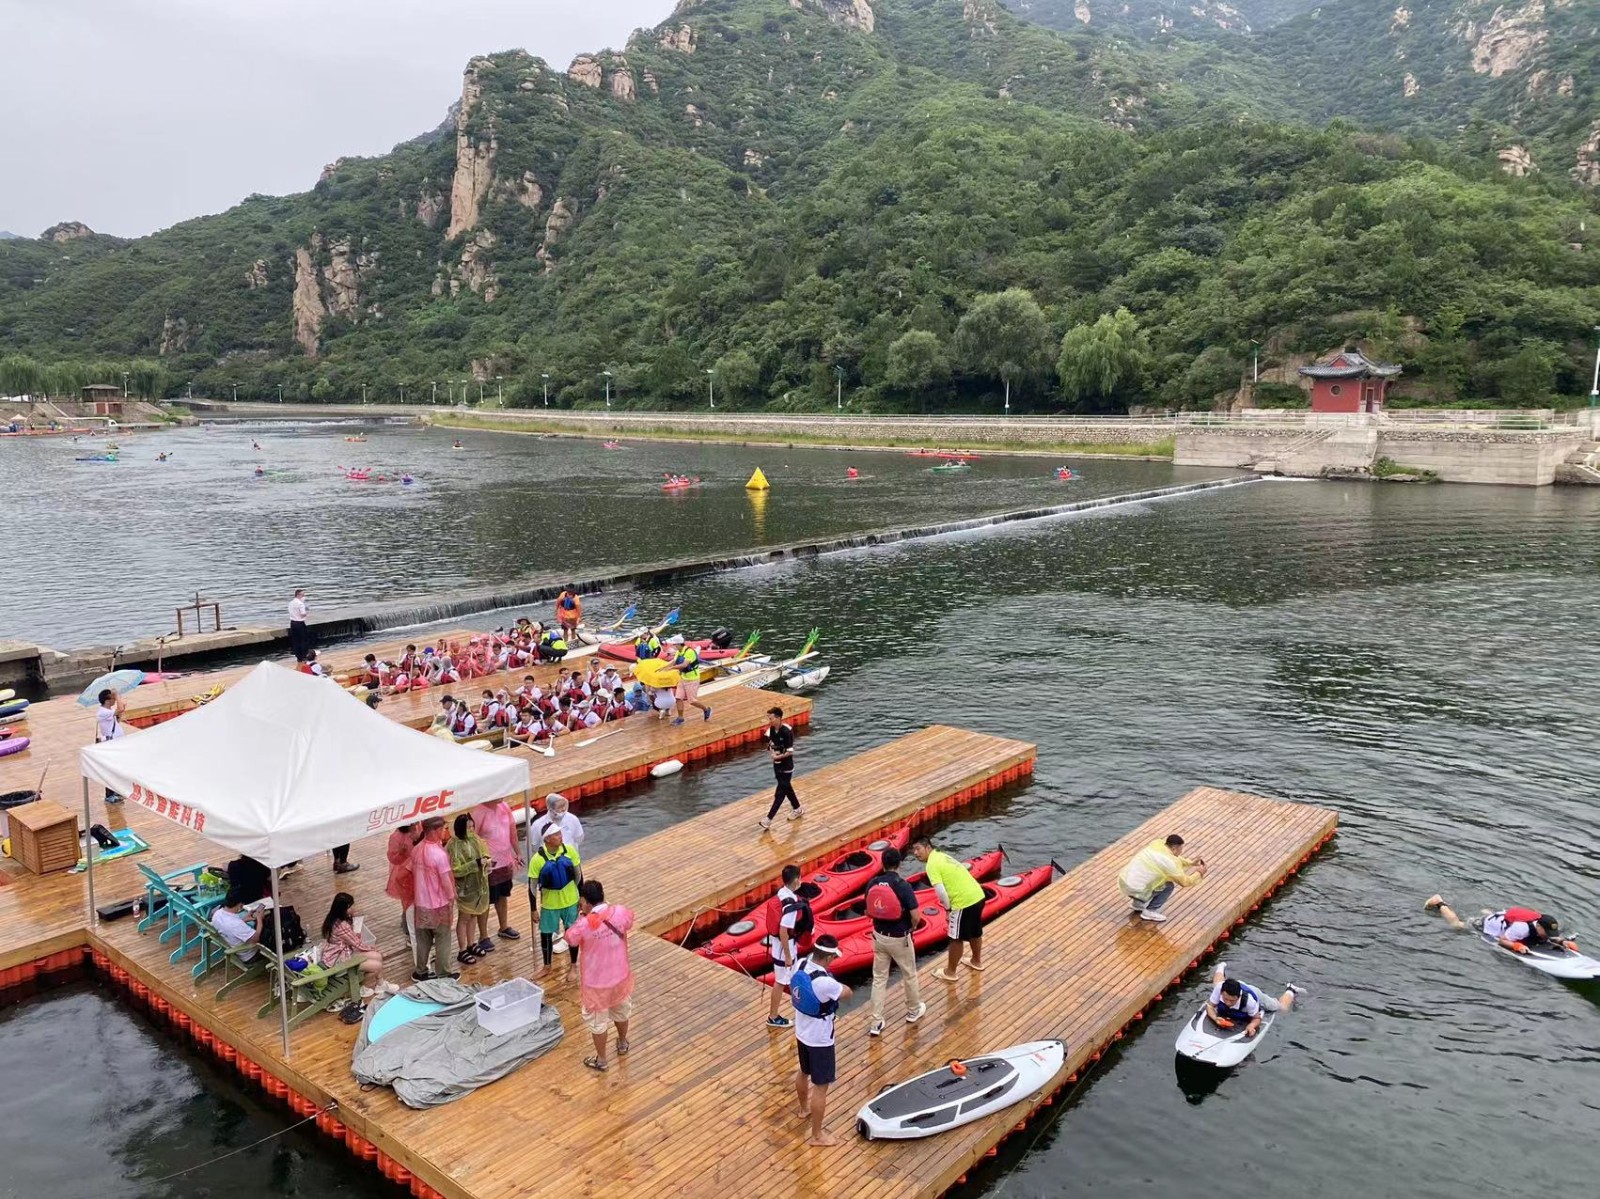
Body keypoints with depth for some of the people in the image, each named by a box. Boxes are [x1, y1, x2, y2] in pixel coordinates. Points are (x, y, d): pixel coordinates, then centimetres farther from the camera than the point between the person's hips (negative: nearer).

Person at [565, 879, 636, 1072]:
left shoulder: (584, 925, -29)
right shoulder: (620, 912, -18)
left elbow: (569, 939, -7)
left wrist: (581, 916, -4)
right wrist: (605, 906, 10)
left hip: (596, 982, -4)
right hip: (620, 975, 4)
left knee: (597, 1021, 18)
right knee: (621, 1010, 29)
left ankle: (601, 1060, 34)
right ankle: (622, 1044, 51)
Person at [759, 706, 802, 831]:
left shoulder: (786, 731, -24)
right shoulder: (771, 729, -3)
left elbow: (790, 752, -21)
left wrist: (777, 757, -19)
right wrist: (771, 751, -8)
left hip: (786, 766, -8)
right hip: (777, 765, 8)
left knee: (780, 792, -3)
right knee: (786, 788, 21)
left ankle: (769, 819, -4)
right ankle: (798, 809, 39)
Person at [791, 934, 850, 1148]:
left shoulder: (800, 965, -13)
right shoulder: (825, 982, -35)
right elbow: (847, 993, -16)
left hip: (801, 1033, 8)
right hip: (820, 1040, -8)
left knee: (804, 1072, 30)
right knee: (821, 1086, 8)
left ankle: (804, 1108, 54)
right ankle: (817, 1135, 20)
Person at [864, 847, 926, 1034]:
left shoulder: (872, 884, -7)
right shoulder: (903, 886, -21)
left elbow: (868, 912, 3)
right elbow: (916, 916, -20)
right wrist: (912, 927, 1)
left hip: (879, 936, 4)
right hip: (900, 938, -4)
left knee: (879, 978, 14)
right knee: (909, 975, 20)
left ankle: (877, 1022, 15)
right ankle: (914, 1011, 39)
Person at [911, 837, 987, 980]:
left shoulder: (931, 864, -12)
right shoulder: (941, 856, 16)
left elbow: (940, 891, -19)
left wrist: (948, 909, -3)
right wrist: (950, 905, 17)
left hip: (964, 902, -9)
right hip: (977, 895, 9)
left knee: (956, 939, 9)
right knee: (975, 932, 28)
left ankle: (950, 972, 23)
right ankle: (976, 962, 48)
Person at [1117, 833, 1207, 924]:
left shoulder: (1157, 843, 4)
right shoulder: (1170, 862, -16)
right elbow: (1185, 882, -2)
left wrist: (1190, 863, 23)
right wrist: (1199, 873, 13)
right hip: (1135, 890, -8)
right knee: (1169, 886, 6)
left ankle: (1138, 904, 29)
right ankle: (1149, 912, 6)